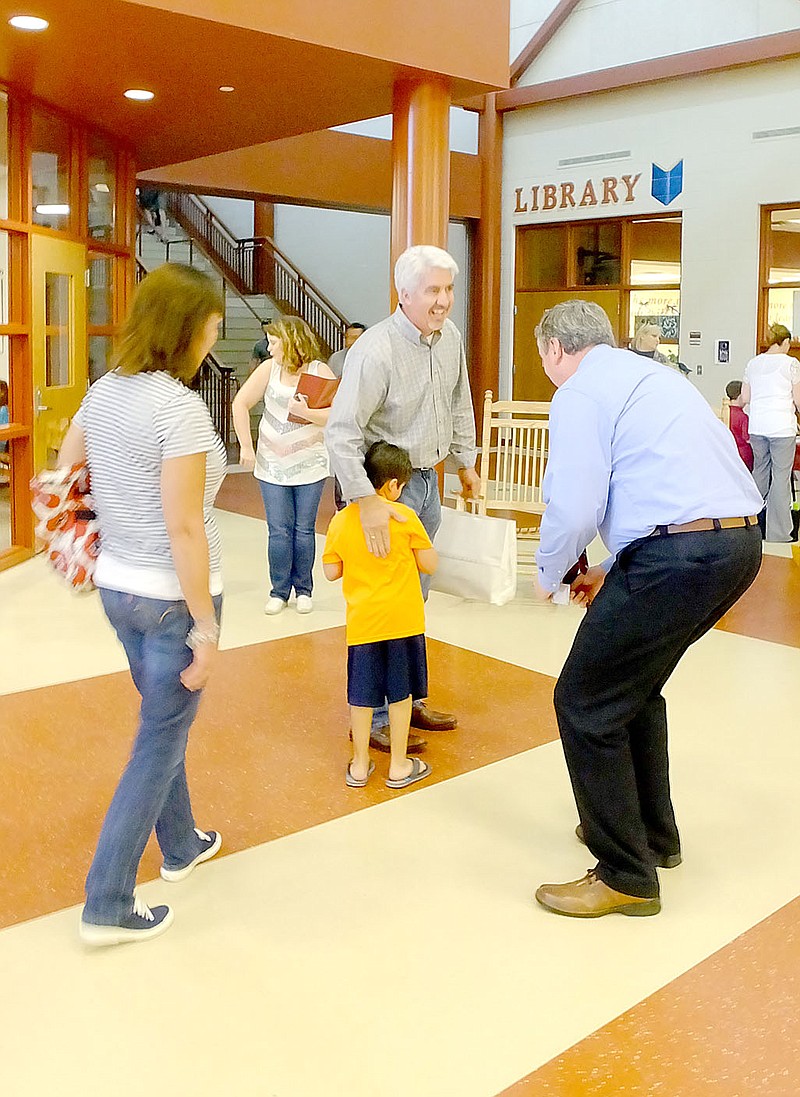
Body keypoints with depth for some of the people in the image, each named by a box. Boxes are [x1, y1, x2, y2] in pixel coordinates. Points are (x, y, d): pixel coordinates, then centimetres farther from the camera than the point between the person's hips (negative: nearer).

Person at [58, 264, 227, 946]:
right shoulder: (180, 408, -21)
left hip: (118, 585, 8)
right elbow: (184, 528, -23)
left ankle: (181, 845, 45)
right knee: (159, 745, 6)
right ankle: (108, 906, 15)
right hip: (173, 595, -8)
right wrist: (207, 630, -17)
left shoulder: (105, 392, 3)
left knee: (164, 722, 25)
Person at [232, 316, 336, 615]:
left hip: (310, 466, -2)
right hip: (272, 466, 2)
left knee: (303, 530, 6)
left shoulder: (320, 371, -6)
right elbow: (240, 404, 1)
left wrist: (307, 412, -28)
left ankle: (303, 590, 20)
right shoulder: (269, 368, -1)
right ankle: (279, 591, 15)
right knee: (278, 531, 3)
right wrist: (246, 446, -2)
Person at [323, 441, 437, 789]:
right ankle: (399, 766, 21)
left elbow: (331, 571, 4)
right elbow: (429, 565, -4)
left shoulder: (340, 520, -2)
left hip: (362, 622, 2)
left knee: (361, 695, 12)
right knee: (400, 693, 11)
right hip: (402, 619, -2)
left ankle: (360, 765, 23)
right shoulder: (405, 516, -9)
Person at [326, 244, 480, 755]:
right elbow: (342, 431, -29)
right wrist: (366, 501, -34)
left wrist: (467, 460, 20)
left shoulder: (450, 337, 0)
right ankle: (374, 719, 12)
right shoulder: (376, 350, -24)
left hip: (428, 478, 8)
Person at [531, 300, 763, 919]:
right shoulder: (649, 375, 24)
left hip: (677, 556, -10)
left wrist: (548, 576, 7)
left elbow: (574, 507, -13)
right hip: (739, 541, 10)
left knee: (585, 705, 2)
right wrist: (613, 571, 29)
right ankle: (653, 834, 41)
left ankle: (627, 878, 13)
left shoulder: (580, 392, -4)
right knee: (633, 685, 26)